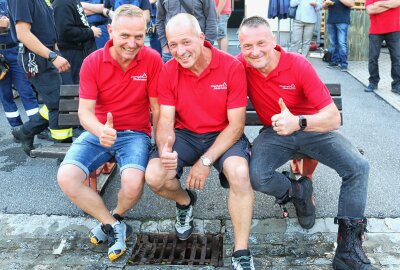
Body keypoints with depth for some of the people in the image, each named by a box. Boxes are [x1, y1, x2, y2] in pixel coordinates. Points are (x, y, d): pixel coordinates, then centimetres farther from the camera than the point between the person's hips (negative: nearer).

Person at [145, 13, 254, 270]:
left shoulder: (232, 67, -15)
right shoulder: (168, 72, -5)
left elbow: (236, 124, -14)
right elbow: (166, 120, -7)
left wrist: (206, 161, -22)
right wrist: (165, 148, -31)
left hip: (224, 135, -2)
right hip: (185, 134, 3)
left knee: (240, 173, -33)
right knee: (154, 177, -21)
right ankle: (185, 201, 17)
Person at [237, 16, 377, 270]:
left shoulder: (299, 65, -20)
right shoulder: (241, 66, -13)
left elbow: (334, 118, -22)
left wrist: (298, 122, -42)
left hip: (313, 129, 0)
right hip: (274, 133, 1)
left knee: (358, 166, -21)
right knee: (257, 175, -29)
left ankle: (348, 248, -9)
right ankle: (298, 191, 7)